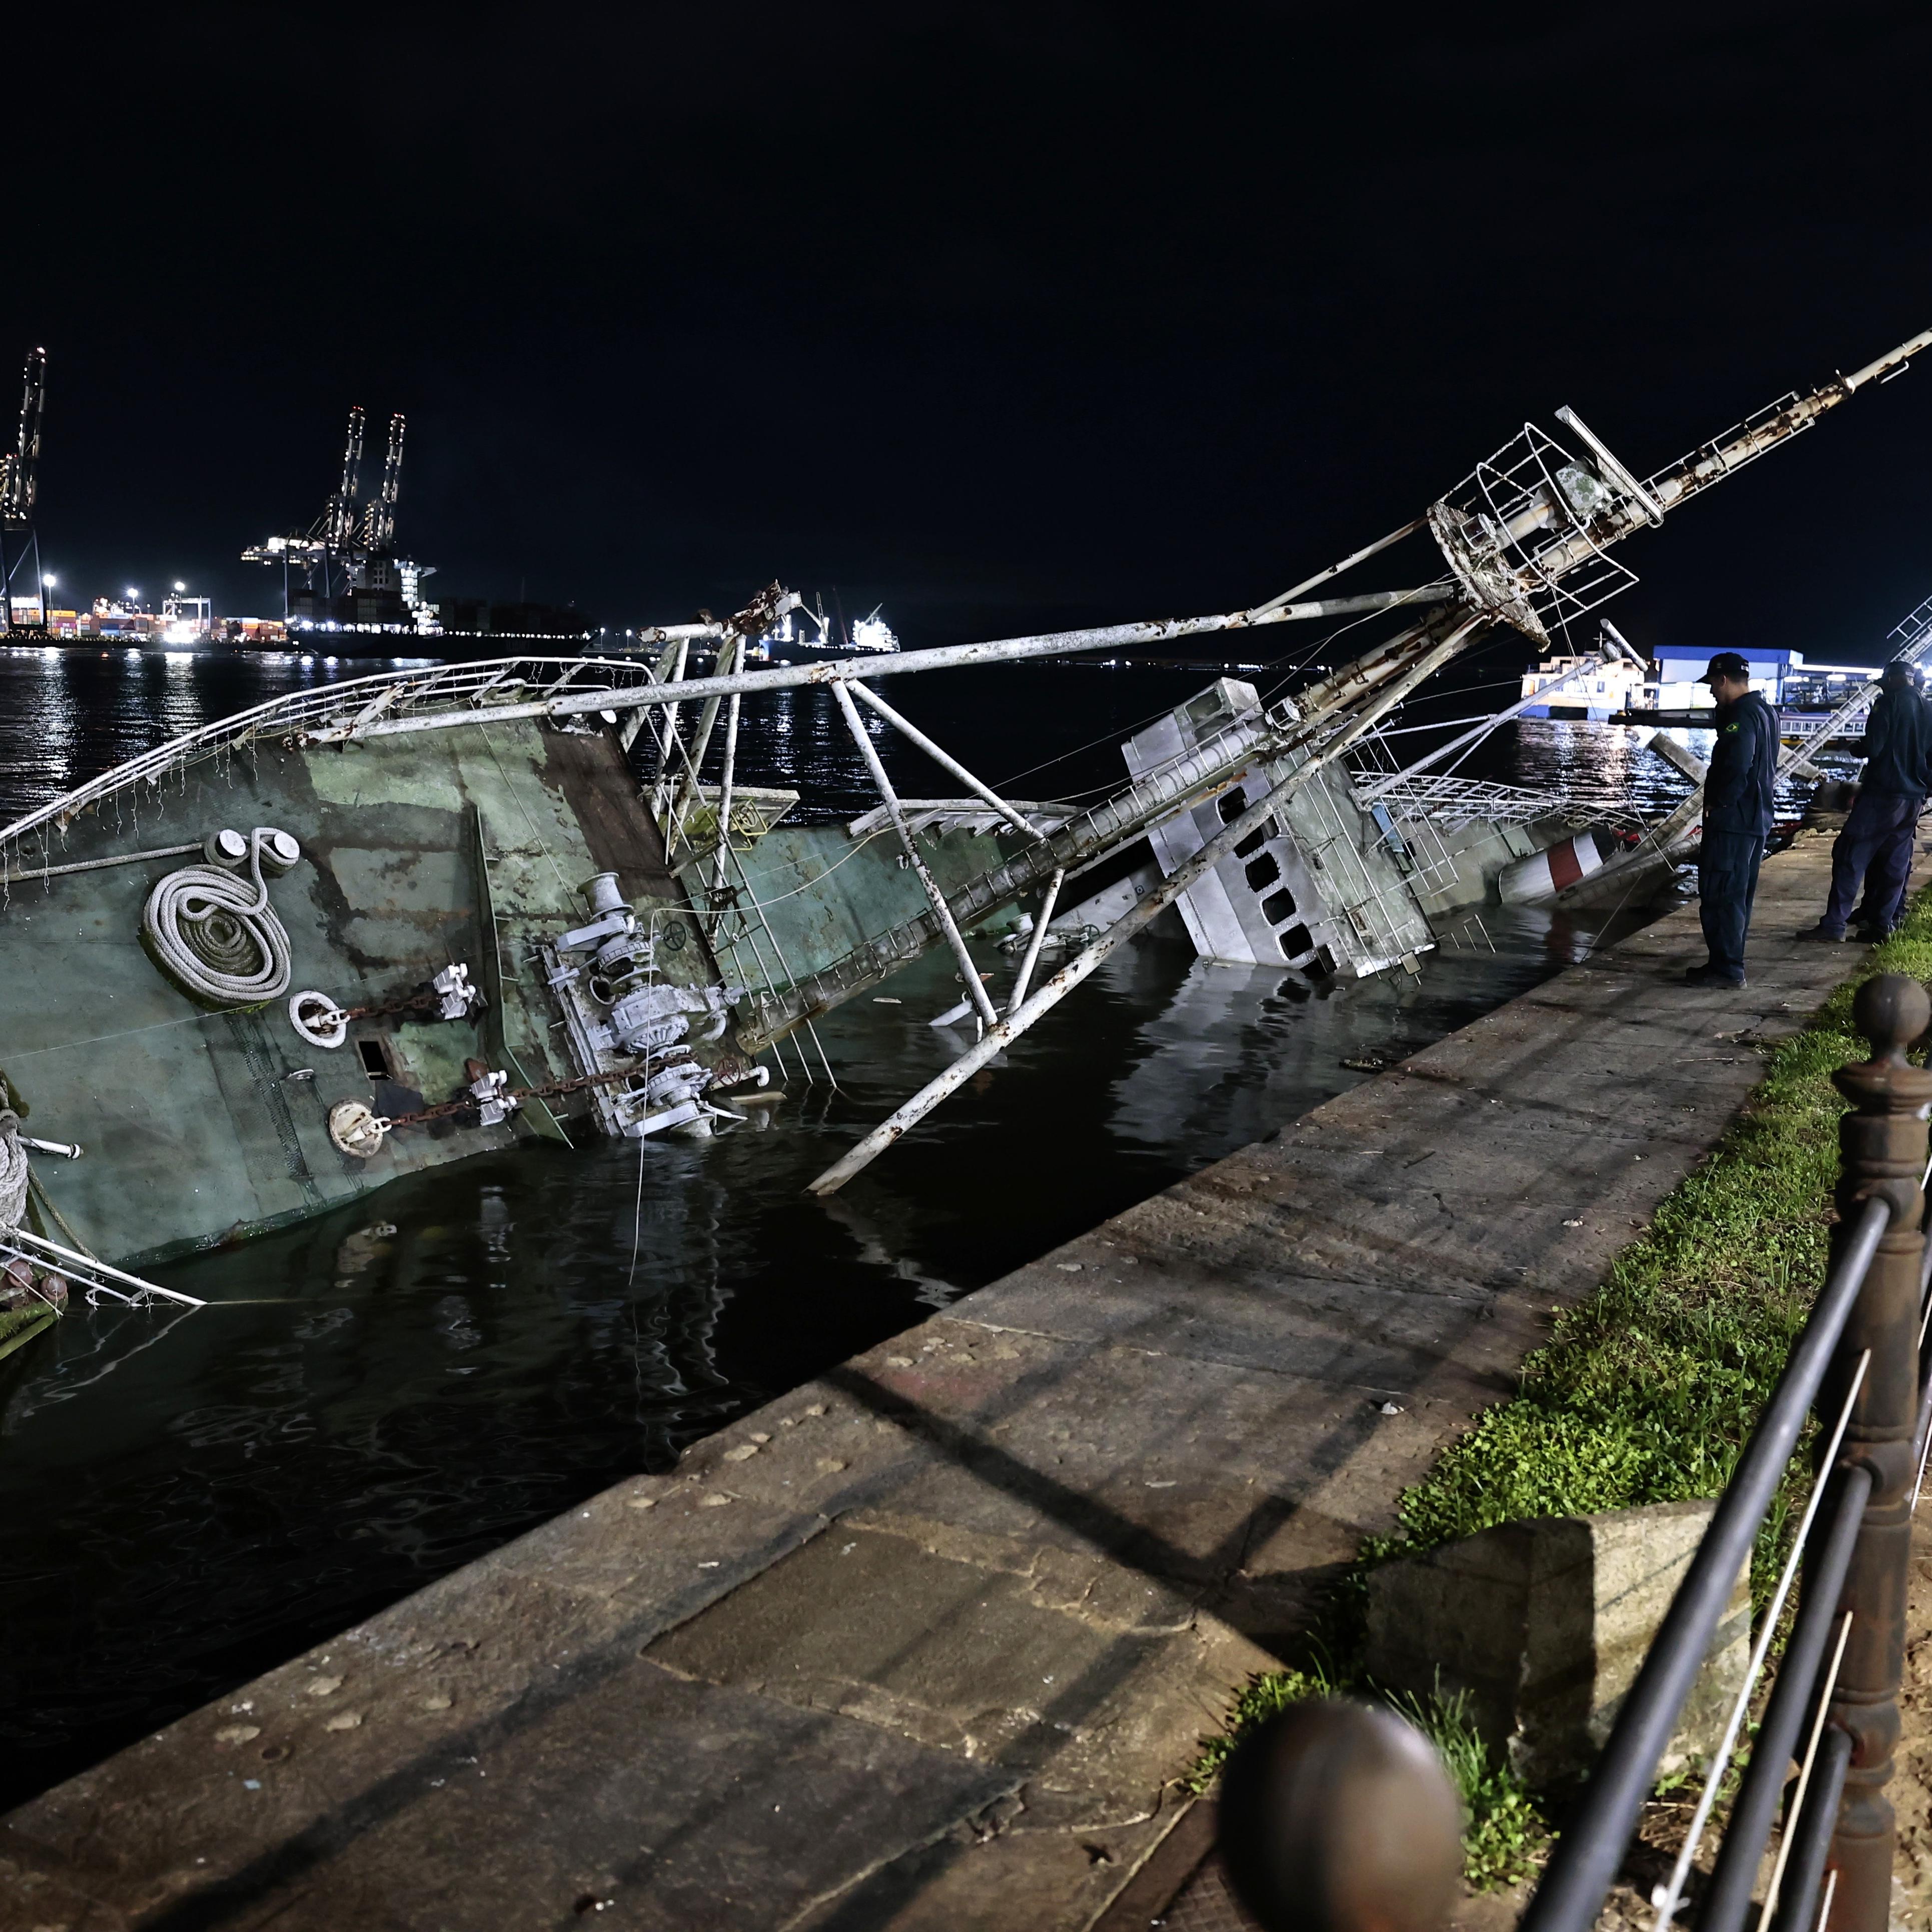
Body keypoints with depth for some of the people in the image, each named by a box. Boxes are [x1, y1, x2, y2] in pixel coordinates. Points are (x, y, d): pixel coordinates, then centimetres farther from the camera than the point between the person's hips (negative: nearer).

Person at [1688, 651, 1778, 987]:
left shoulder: (1742, 716, -17)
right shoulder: (1766, 712, 15)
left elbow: (1737, 768, -25)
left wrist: (1718, 804, -15)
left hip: (1732, 820, -11)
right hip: (1757, 819, 11)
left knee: (1720, 894, -6)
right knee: (1737, 895, 16)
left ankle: (1727, 969, -4)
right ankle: (1729, 963, 24)